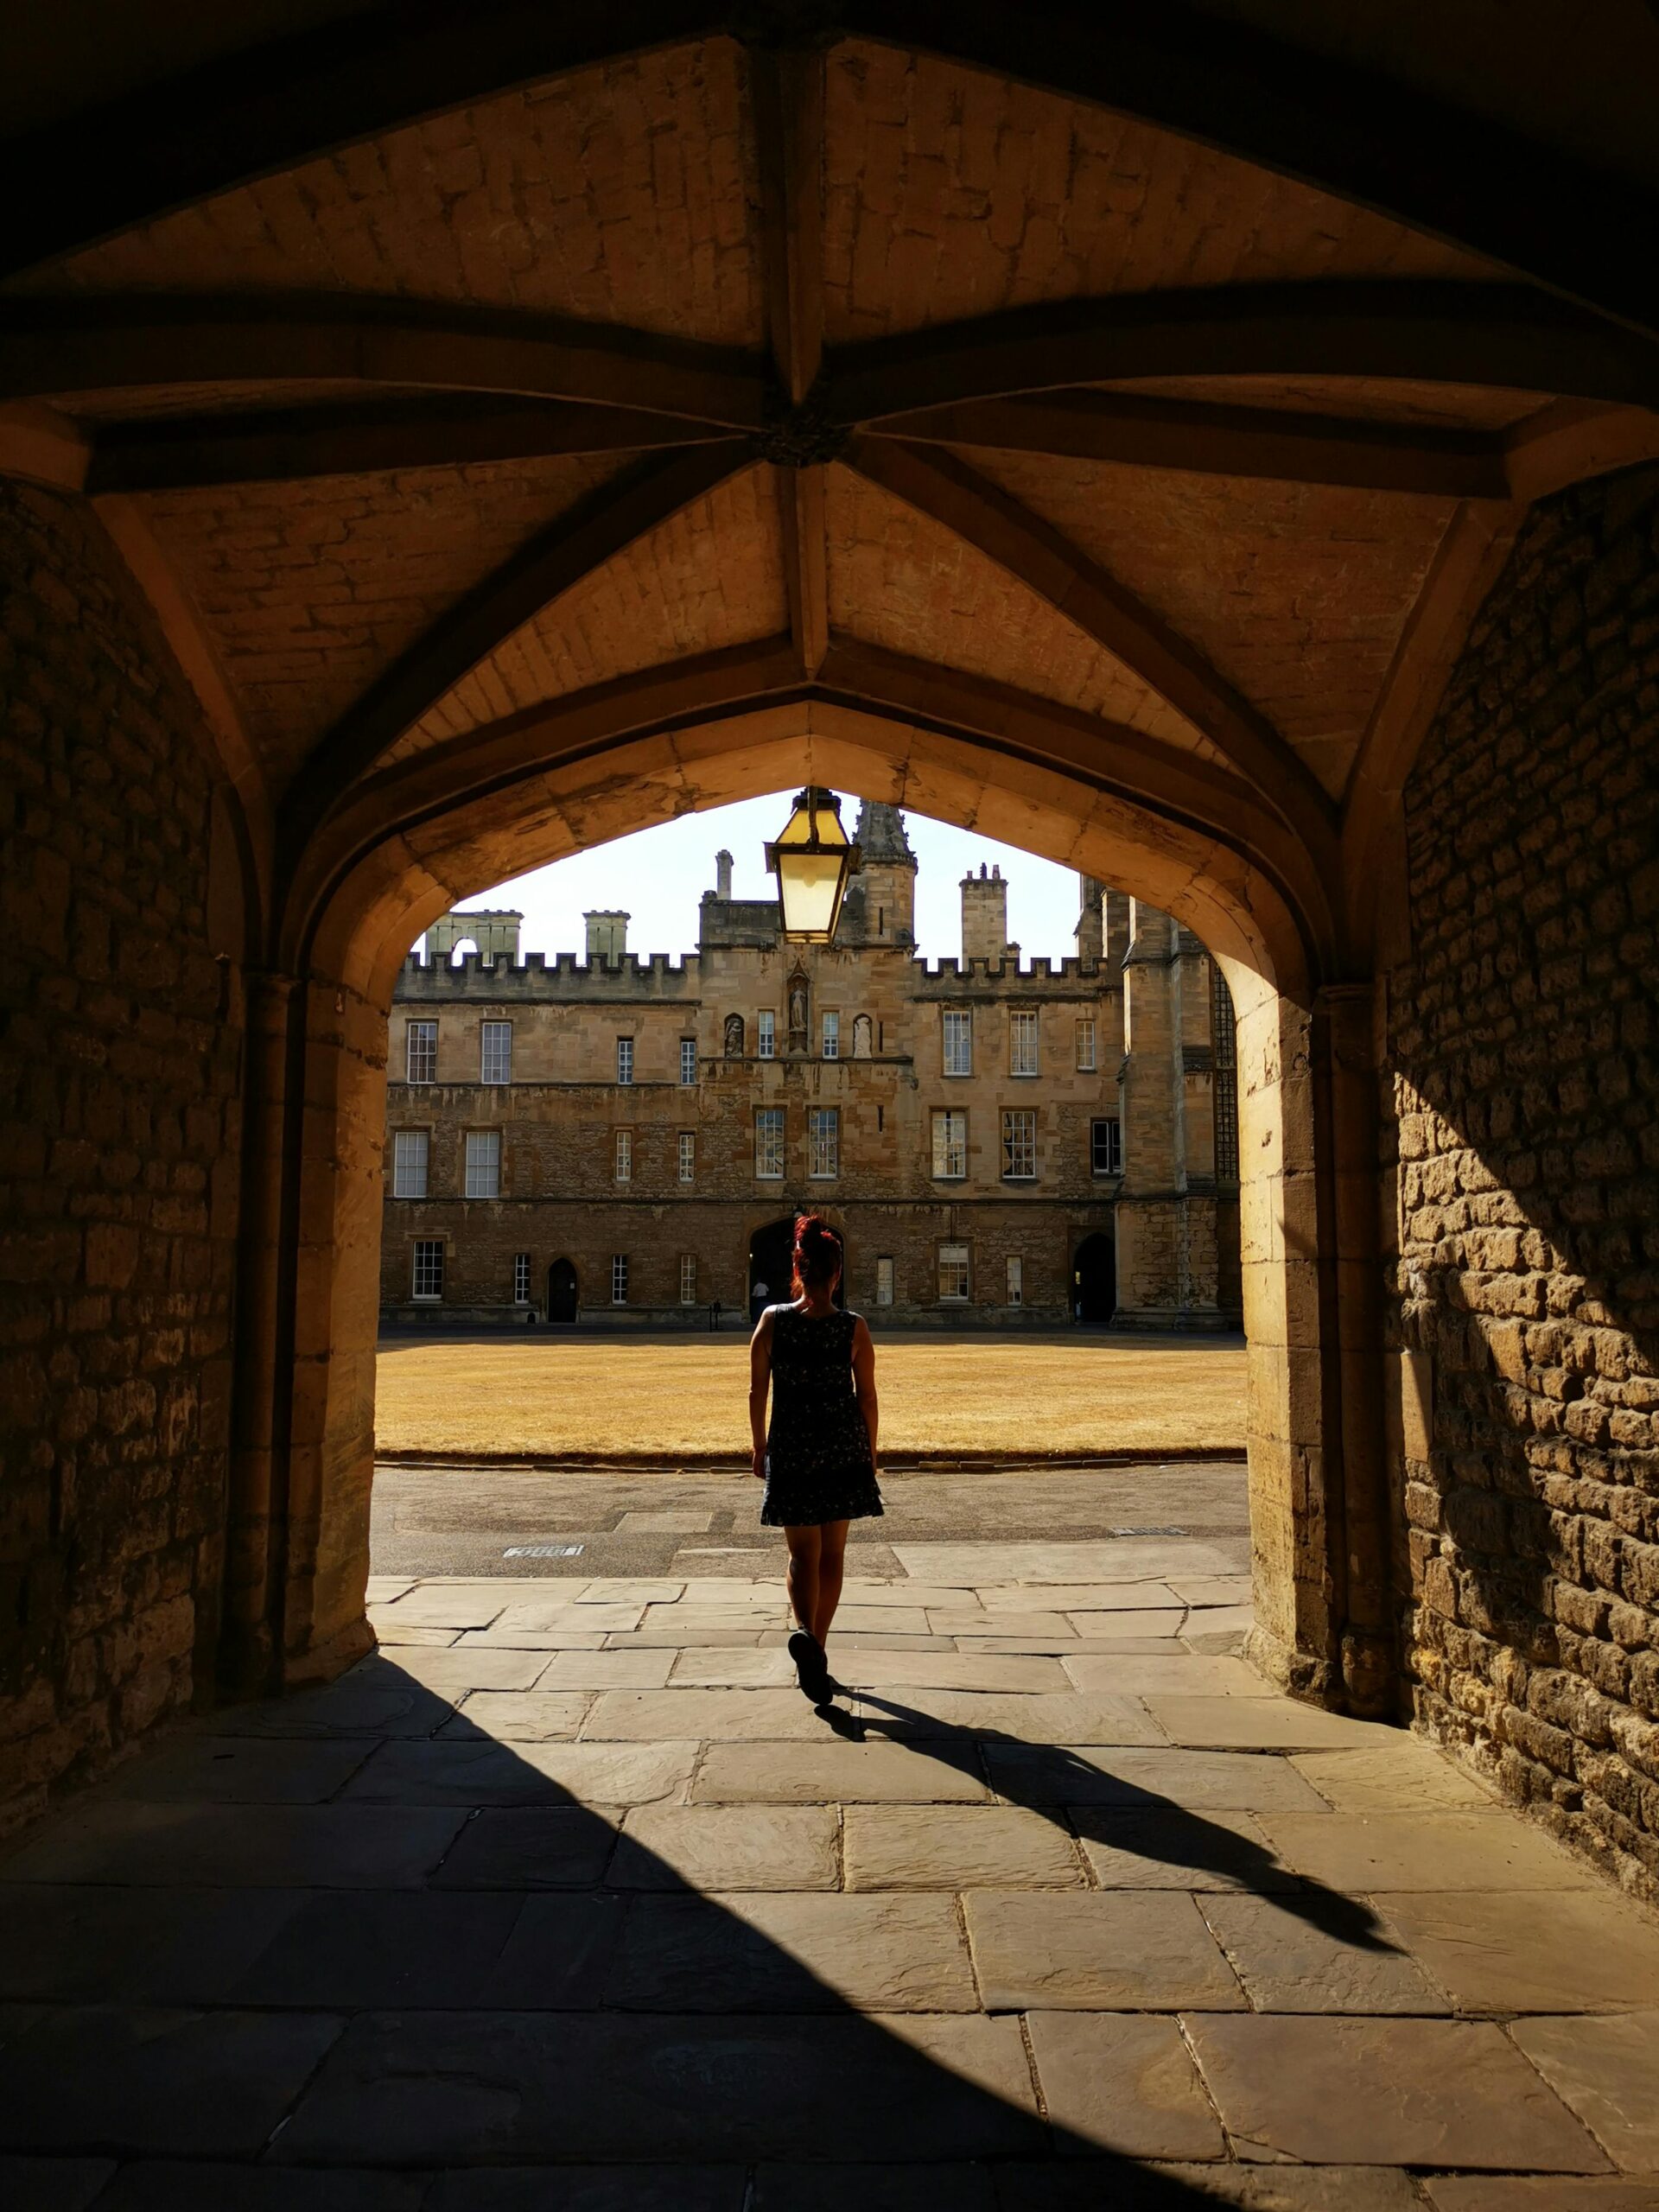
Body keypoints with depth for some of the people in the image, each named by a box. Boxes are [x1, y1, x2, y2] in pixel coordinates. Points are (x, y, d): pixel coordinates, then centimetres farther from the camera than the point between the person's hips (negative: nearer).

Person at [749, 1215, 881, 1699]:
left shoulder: (772, 1321, -5)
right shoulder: (854, 1328, -7)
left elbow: (757, 1392, -1)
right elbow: (867, 1399, -2)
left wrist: (760, 1448, 12)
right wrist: (870, 1455, 12)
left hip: (790, 1450, 0)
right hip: (844, 1450, 0)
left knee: (802, 1554, 7)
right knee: (832, 1554, 14)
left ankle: (804, 1632, -19)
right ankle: (817, 1647, 21)